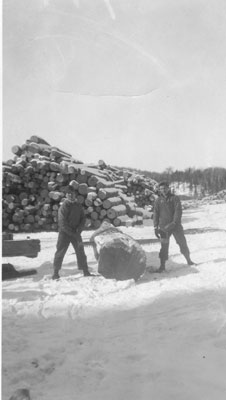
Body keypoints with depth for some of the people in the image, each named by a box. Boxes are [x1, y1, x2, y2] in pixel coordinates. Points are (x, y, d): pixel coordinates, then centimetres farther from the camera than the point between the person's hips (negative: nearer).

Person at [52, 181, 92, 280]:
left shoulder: (78, 206, 4)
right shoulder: (63, 207, -14)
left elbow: (83, 218, 6)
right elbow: (63, 224, -18)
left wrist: (79, 230, -11)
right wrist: (74, 234, -19)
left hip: (76, 233, 5)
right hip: (64, 233, -5)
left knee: (81, 251, 7)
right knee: (60, 252, -2)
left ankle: (86, 272, 16)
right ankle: (56, 273, 9)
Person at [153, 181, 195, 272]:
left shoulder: (175, 198, 0)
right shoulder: (158, 200, 5)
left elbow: (178, 211, -9)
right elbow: (156, 214, 5)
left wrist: (174, 223, -21)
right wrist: (156, 227, -2)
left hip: (176, 225, 0)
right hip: (164, 227, 1)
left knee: (182, 243, 6)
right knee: (164, 246, -2)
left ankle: (188, 260, 23)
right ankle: (162, 265, 3)